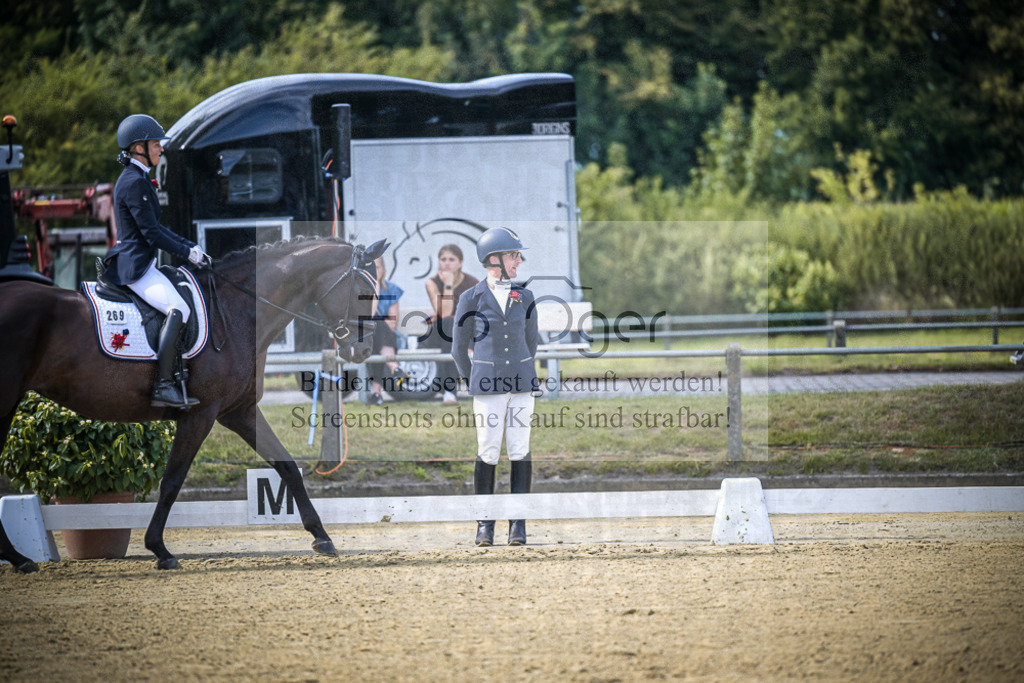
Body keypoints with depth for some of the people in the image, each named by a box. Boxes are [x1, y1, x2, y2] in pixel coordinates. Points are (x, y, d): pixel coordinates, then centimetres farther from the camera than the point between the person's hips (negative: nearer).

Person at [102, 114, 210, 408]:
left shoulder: (137, 179, 17)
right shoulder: (134, 182, -16)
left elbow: (154, 227, 23)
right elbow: (151, 233, -18)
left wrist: (190, 246, 15)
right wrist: (188, 252, -11)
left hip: (140, 262, 11)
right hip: (134, 266, -11)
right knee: (177, 309, -25)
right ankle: (162, 386, -29)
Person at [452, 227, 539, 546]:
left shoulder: (524, 298, 8)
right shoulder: (472, 299, 0)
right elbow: (459, 349, 7)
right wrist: (475, 383, 9)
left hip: (521, 383, 3)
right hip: (487, 386, -3)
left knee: (520, 450, -1)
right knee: (488, 453, -4)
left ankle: (518, 523, 4)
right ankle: (485, 523, 6)